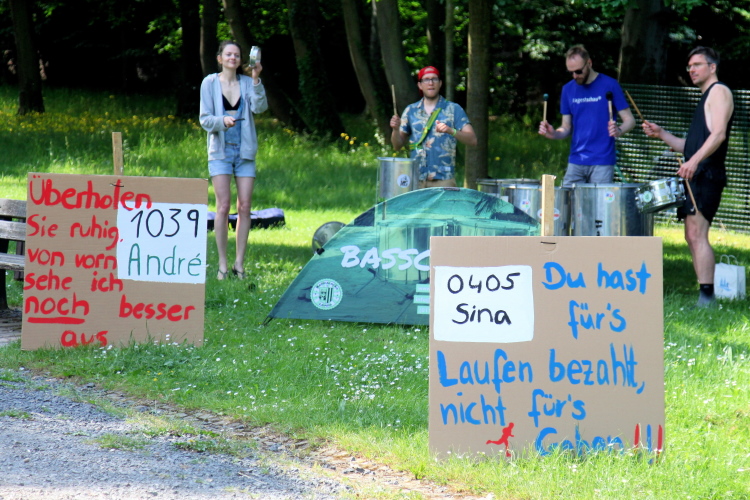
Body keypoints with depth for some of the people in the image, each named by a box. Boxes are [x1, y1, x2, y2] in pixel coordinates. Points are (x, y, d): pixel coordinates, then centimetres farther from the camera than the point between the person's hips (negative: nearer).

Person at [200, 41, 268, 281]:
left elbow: (260, 107, -9)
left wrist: (256, 80, -21)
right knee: (223, 206, -9)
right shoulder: (210, 83, 2)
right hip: (221, 150, -2)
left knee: (244, 207, -1)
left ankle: (239, 263, 5)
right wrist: (222, 121, -21)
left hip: (244, 150, 2)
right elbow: (205, 118, -1)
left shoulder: (247, 83, 7)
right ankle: (222, 264, -5)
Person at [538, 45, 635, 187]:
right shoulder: (568, 89, 10)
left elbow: (629, 120, -2)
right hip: (576, 163, 4)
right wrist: (553, 134, -6)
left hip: (602, 163, -4)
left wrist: (619, 131, -24)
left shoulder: (609, 85, -2)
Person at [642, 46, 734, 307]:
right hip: (694, 177, 10)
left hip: (707, 175, -10)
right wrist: (661, 134, 16)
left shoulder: (719, 92, -3)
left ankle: (707, 298, -21)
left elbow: (718, 134, -19)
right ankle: (705, 298, 9)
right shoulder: (705, 99, 26)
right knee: (692, 237, 9)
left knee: (696, 234, -17)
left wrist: (694, 161, -30)